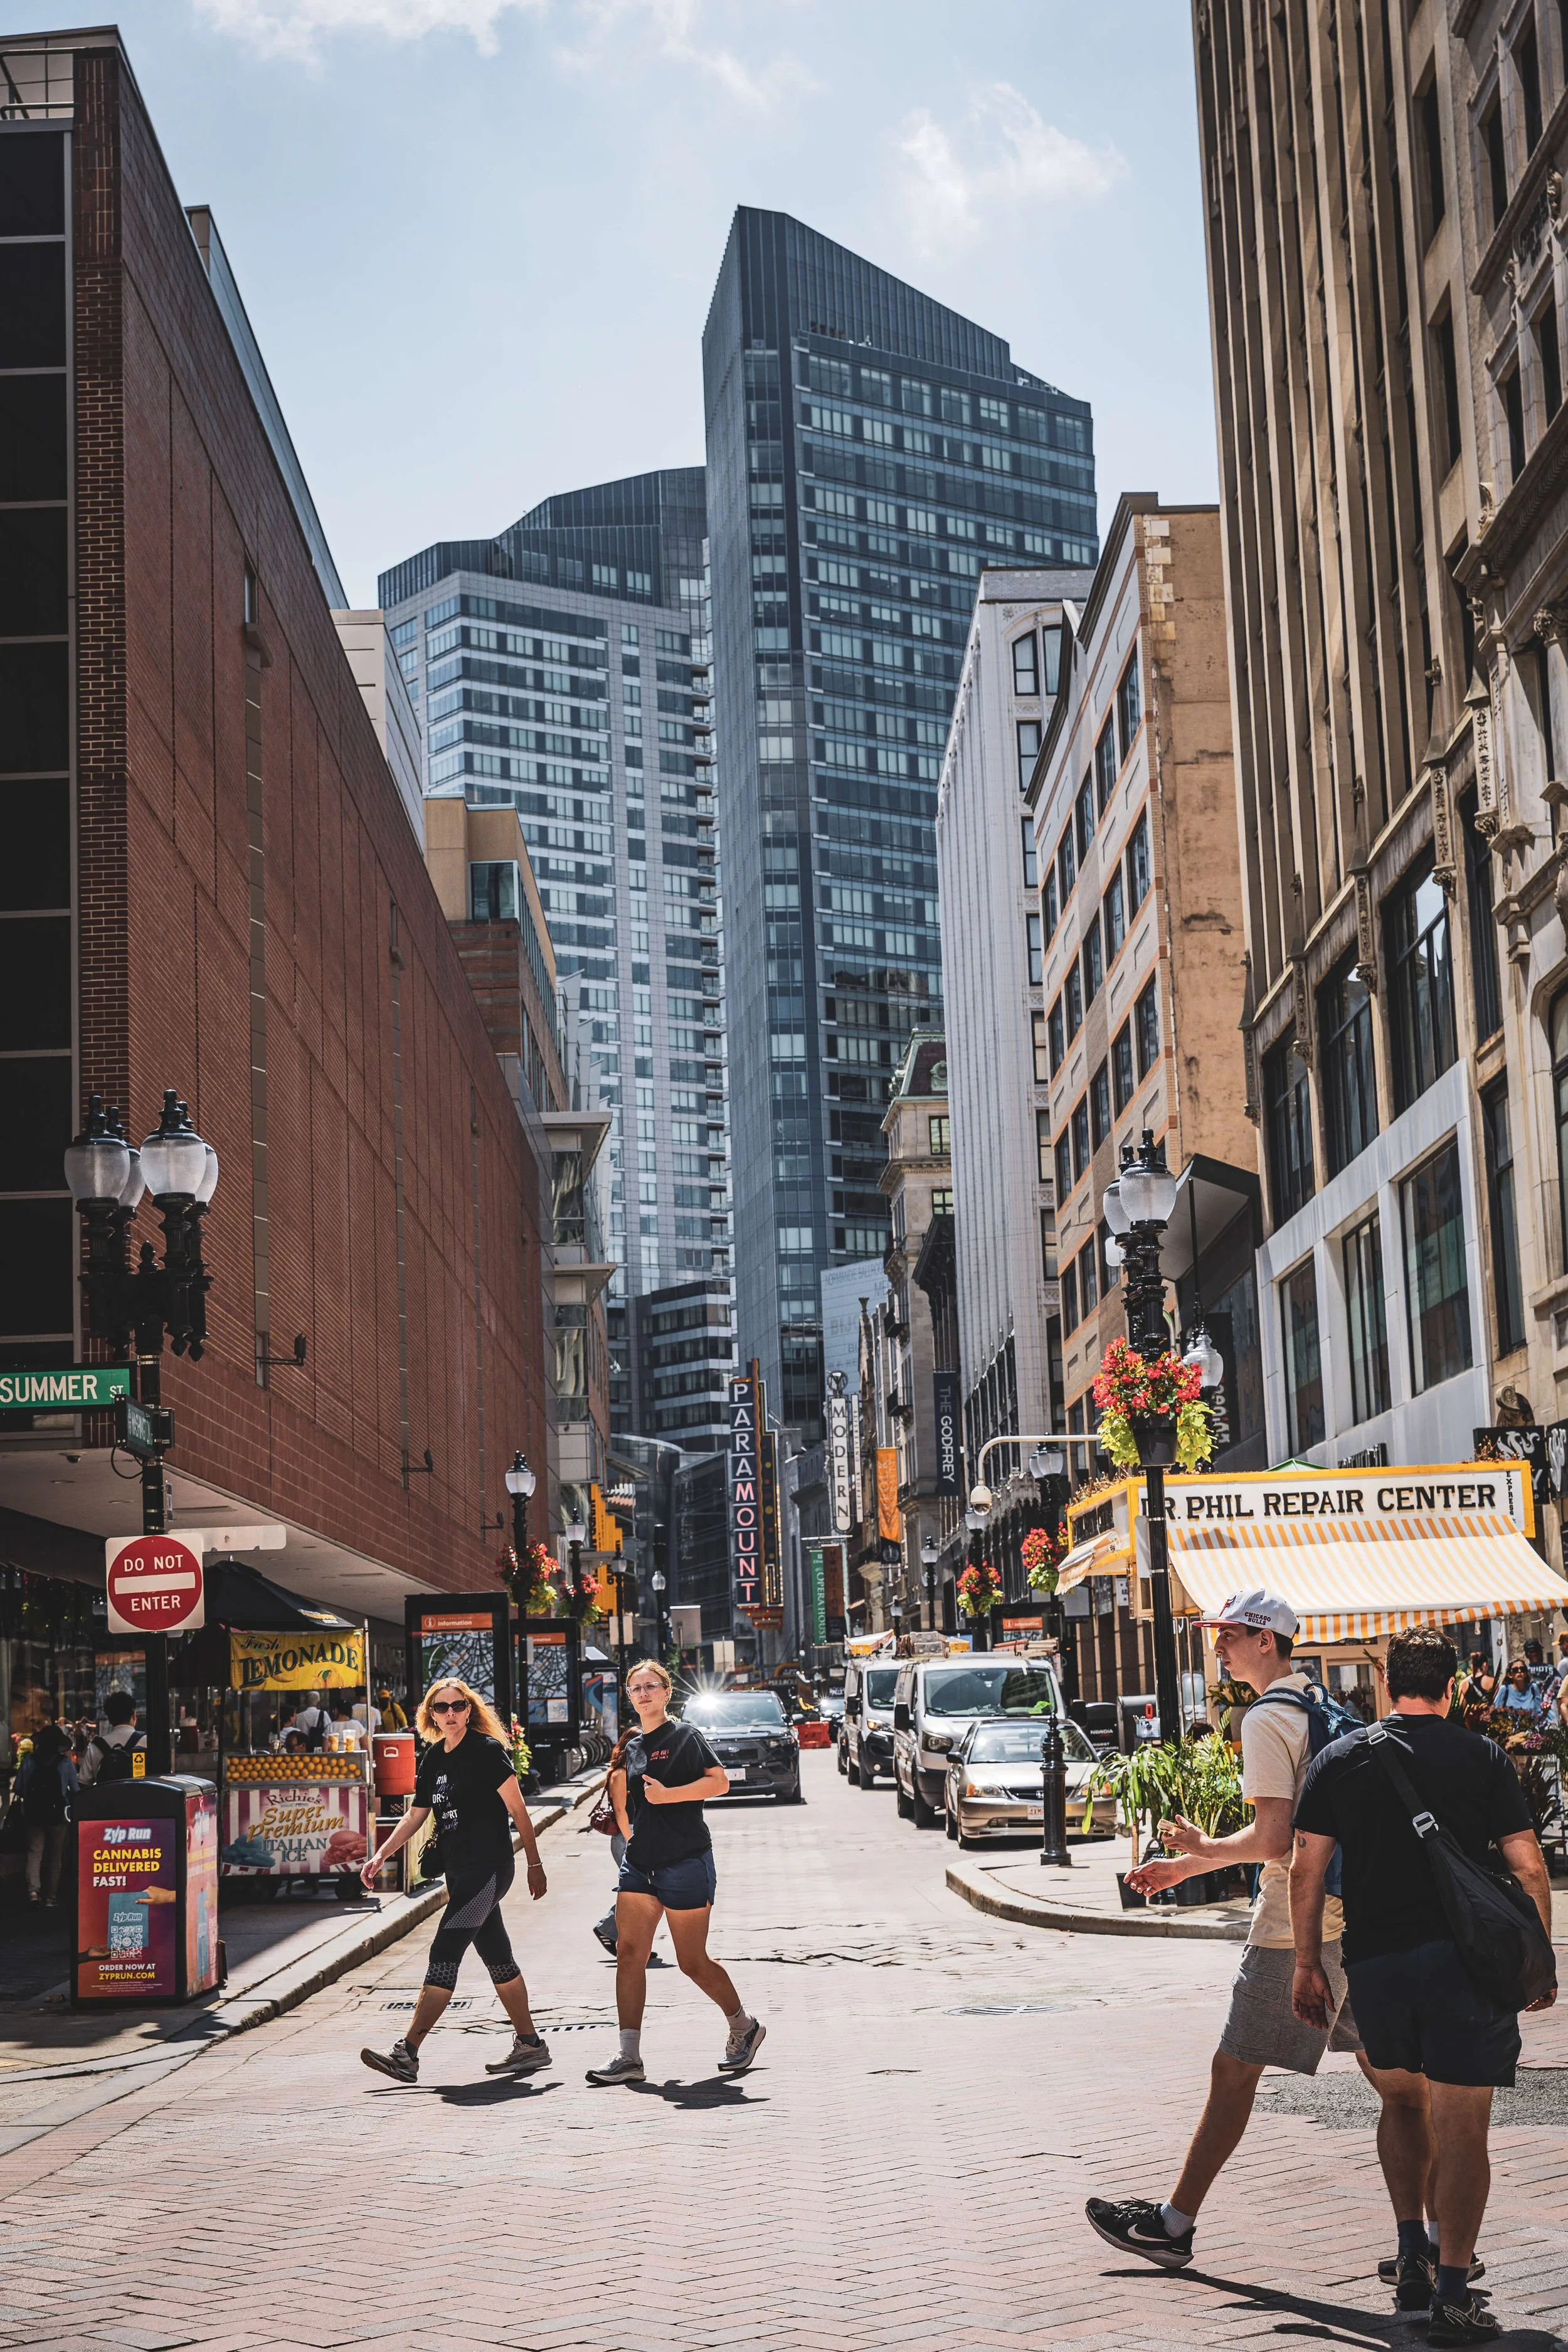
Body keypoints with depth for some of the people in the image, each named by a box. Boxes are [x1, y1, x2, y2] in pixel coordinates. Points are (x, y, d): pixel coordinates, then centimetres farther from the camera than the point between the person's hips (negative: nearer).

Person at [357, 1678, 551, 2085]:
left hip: (489, 1868, -8)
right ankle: (529, 2046, 22)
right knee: (497, 1959, 13)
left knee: (444, 1955, -13)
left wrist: (534, 1864, -7)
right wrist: (381, 1855, 8)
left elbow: (518, 1809, -7)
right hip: (459, 1871, 8)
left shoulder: (487, 1750, -10)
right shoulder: (433, 1758, 12)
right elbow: (416, 1815, 18)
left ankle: (406, 2053, -15)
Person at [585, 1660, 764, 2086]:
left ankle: (745, 2026, 23)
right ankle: (629, 2057, -2)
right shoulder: (629, 1746, 12)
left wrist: (668, 1794, -20)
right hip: (639, 1863, 6)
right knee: (628, 1953, -5)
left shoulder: (684, 1736, -6)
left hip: (686, 1863, -6)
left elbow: (719, 1781, -16)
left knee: (693, 1963, 0)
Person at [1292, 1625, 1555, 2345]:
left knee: (1405, 2100, 24)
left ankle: (1412, 2258, 20)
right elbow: (1529, 1868, 0)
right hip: (1465, 1956, -3)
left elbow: (1306, 1871, 3)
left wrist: (1308, 1964, 9)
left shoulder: (1338, 1760, 6)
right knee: (1460, 2126, 0)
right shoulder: (1482, 1757, 1)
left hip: (1374, 1958, 3)